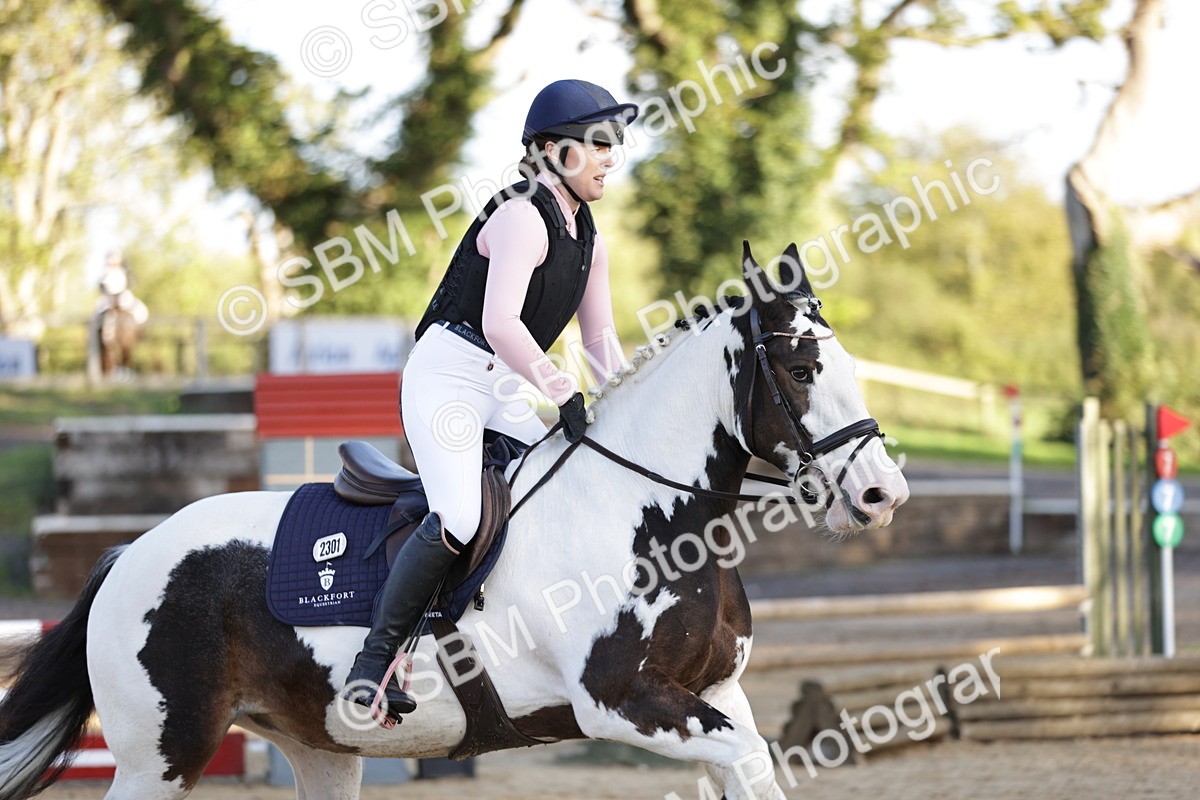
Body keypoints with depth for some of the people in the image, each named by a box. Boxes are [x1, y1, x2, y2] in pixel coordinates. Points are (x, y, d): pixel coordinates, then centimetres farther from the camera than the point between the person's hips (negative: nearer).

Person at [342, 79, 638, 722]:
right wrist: (565, 396, -27)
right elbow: (500, 322, -26)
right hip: (448, 375, -9)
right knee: (458, 517, -27)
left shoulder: (589, 239, 14)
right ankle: (373, 662, -19)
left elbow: (600, 339, 18)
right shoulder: (522, 217, -14)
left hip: (506, 392, 9)